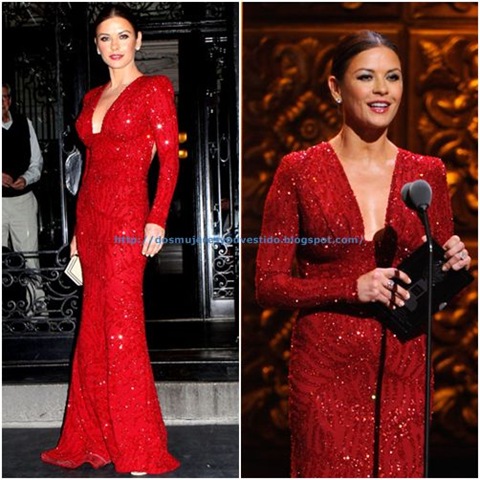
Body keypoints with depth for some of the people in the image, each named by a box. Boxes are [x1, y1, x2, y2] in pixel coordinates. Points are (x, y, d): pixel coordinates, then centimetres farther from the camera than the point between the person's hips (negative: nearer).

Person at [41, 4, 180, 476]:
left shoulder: (153, 89, -1)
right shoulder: (93, 97, 17)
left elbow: (170, 158, -7)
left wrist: (157, 220, -17)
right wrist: (78, 229, 17)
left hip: (126, 216, -7)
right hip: (90, 215, 7)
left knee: (122, 328, -7)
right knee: (94, 326, 10)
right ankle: (92, 439, 21)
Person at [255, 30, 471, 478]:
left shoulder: (428, 172, 5)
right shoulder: (299, 170, -5)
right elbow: (268, 285, -6)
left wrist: (451, 265, -8)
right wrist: (353, 287, -18)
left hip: (403, 369, 3)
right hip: (327, 370, -3)